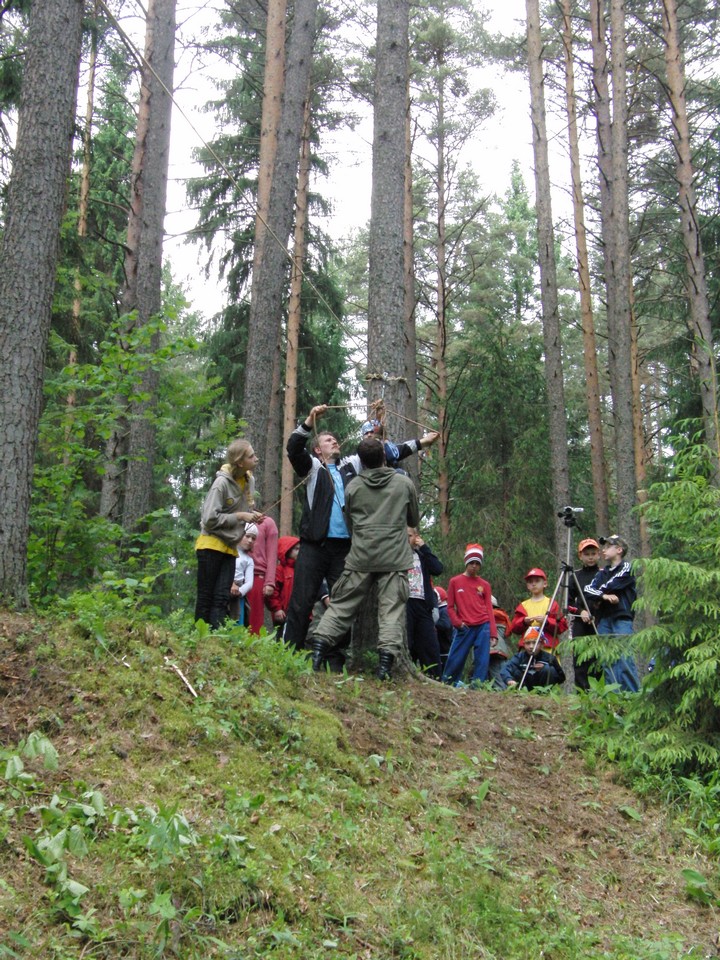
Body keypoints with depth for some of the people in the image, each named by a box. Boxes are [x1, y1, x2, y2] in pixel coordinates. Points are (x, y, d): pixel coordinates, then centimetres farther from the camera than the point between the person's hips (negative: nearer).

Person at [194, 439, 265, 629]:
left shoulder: (249, 480, 5)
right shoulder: (222, 482, -16)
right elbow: (210, 519, -18)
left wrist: (252, 514, -1)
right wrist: (241, 516, -17)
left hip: (230, 547, 6)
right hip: (211, 545, -6)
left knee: (221, 598, -2)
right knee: (205, 598, -2)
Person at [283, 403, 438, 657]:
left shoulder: (351, 465, 20)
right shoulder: (312, 466, 9)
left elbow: (387, 453, 22)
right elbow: (294, 448, -9)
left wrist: (421, 442, 20)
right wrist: (310, 420, -21)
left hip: (343, 546, 4)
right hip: (314, 544, -4)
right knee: (301, 602, -6)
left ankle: (336, 657, 10)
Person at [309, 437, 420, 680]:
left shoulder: (353, 486, 8)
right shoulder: (405, 483, 5)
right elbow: (414, 520, 19)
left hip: (360, 558, 2)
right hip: (395, 559, -1)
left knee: (341, 605, 8)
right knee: (391, 610, -1)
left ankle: (319, 647, 1)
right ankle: (386, 663, -8)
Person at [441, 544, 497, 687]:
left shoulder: (485, 585, 9)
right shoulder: (455, 582, 6)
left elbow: (489, 609, 8)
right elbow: (450, 607, 8)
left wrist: (493, 633, 1)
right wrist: (457, 622, -8)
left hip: (483, 627, 1)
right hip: (464, 628, -1)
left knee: (482, 661, -2)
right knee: (455, 660, 0)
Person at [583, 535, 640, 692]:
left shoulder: (626, 567, 4)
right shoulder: (602, 573, 20)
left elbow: (610, 586, -7)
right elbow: (587, 590, 6)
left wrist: (597, 595, 5)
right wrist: (603, 596, -9)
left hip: (622, 619, -6)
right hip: (603, 619, 6)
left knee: (625, 659, -11)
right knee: (607, 660, 1)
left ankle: (633, 695, -9)